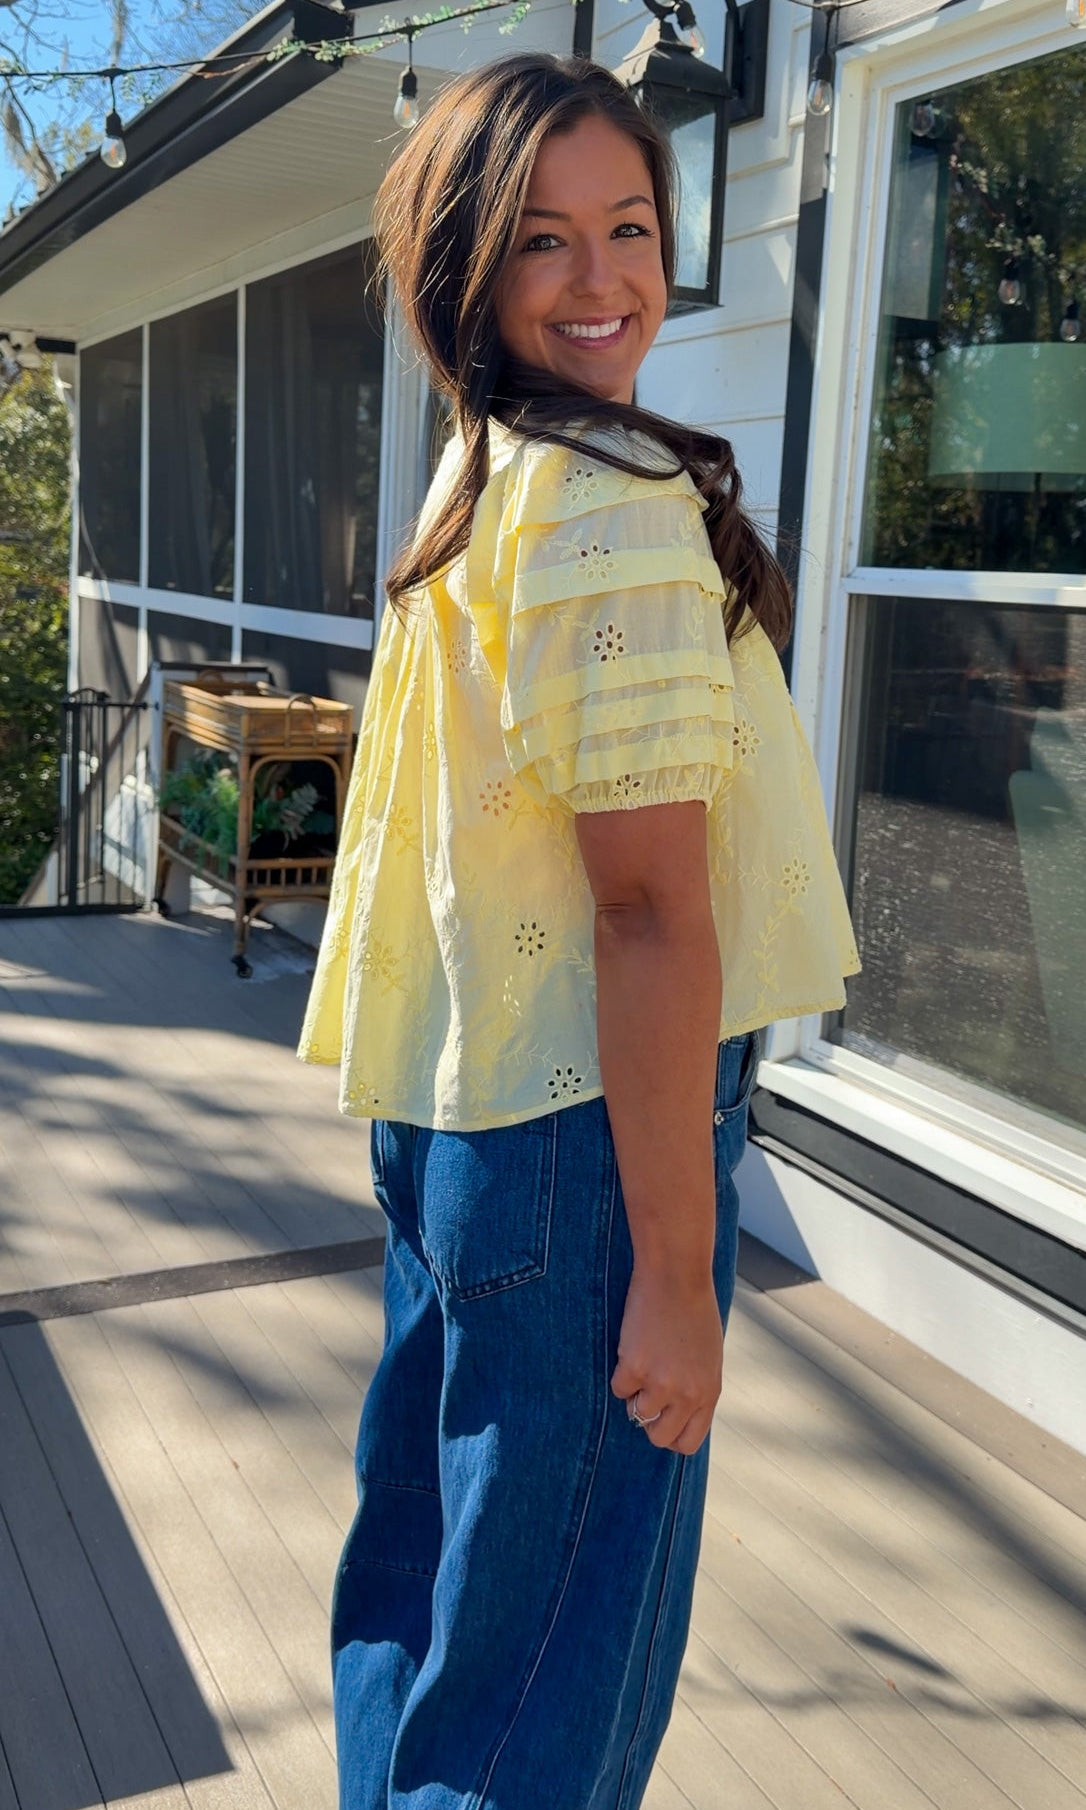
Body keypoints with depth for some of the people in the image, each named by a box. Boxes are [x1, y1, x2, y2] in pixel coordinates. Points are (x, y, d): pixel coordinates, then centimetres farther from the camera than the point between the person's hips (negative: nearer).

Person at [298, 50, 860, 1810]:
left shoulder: (469, 488, 12)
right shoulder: (621, 504, -17)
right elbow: (649, 904, -23)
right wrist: (676, 1267, -19)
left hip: (449, 1109, 10)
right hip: (590, 1131, -9)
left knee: (432, 1564, 25)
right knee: (565, 1622, 8)